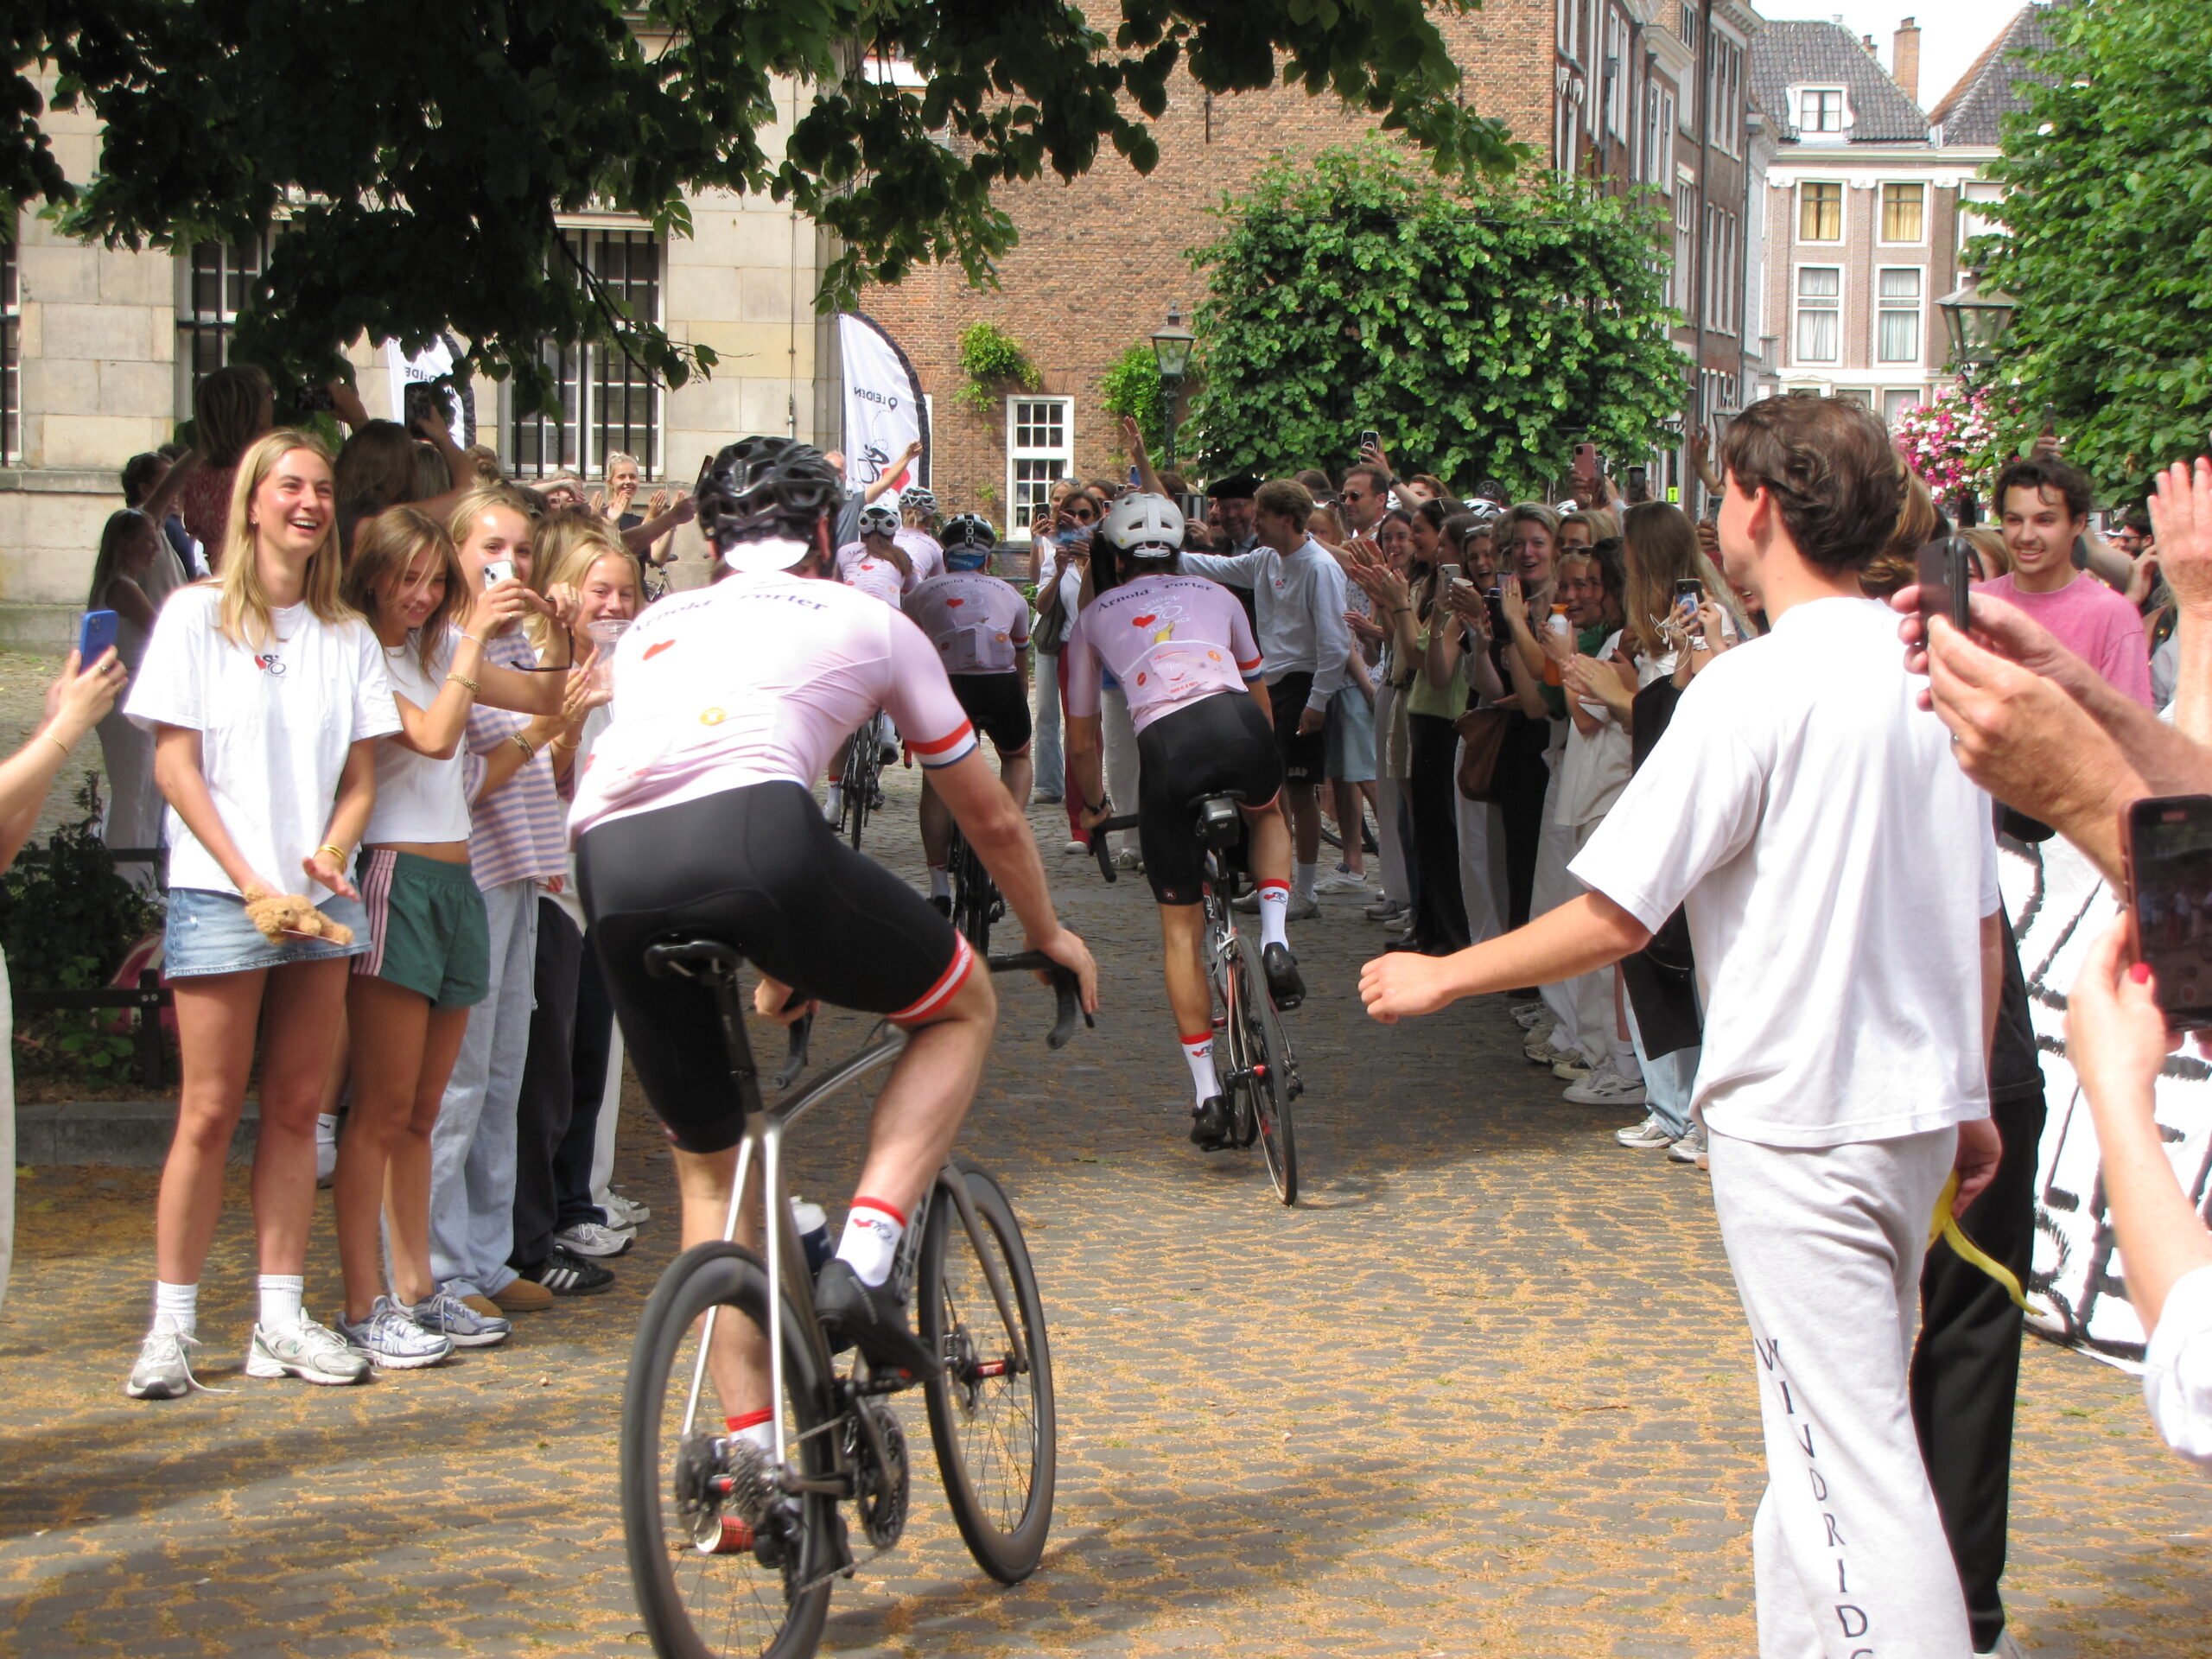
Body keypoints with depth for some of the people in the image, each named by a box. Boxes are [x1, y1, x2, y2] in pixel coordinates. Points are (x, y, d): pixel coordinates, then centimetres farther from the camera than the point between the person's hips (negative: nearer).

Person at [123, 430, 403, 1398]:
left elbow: (359, 775, 10)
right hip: (219, 894, -4)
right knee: (211, 1111, -5)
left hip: (319, 898, 4)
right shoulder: (197, 615, 0)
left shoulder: (348, 636, 12)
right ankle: (171, 1325, 1)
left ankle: (279, 1320, 9)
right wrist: (250, 880, -13)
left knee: (297, 1109, 5)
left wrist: (330, 855, -10)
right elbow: (176, 765, -5)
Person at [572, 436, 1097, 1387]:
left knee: (706, 1158, 22)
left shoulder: (655, 625, 37)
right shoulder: (867, 621, 27)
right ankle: (862, 1262, 4)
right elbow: (990, 818, 36)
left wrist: (770, 962, 58)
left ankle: (756, 1447, 21)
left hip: (607, 864, 4)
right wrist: (1048, 934, 54)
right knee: (962, 1009, 21)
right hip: (756, 831, -4)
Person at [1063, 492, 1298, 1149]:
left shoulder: (1095, 616, 26)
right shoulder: (1215, 594, 31)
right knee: (1266, 815, 38)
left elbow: (1082, 738, 30)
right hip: (1242, 726, 1)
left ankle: (1206, 1093, 10)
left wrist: (1094, 807, 47)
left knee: (1181, 932, 13)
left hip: (1165, 746, -1)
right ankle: (1274, 937, 11)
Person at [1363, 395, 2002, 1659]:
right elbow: (1983, 925, 12)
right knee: (1831, 1428, 20)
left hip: (1796, 1118, -8)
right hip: (1921, 1104, 8)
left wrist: (1445, 976, -4)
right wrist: (1973, 1096, 22)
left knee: (1851, 1455, -4)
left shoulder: (1757, 687, -17)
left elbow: (1613, 918, -16)